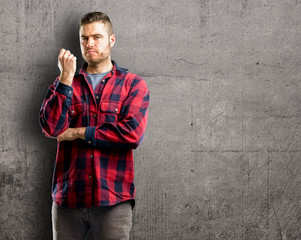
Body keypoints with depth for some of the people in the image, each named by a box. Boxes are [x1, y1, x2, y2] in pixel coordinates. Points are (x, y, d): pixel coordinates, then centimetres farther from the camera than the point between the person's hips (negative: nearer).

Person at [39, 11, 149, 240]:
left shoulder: (133, 84, 4)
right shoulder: (65, 82, 12)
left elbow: (132, 133, -11)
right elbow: (51, 127, -4)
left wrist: (79, 133, -6)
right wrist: (66, 78, -10)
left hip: (113, 199, -2)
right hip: (68, 196, 2)